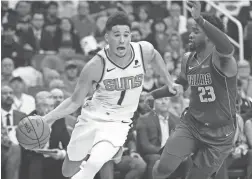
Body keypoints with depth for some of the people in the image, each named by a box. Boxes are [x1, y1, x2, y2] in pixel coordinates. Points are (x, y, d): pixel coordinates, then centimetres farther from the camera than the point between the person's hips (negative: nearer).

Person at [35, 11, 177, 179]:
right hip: (91, 118, 0)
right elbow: (75, 102, -11)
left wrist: (169, 82, 16)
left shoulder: (144, 50, -15)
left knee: (93, 165, -28)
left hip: (117, 123, 0)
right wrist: (46, 119, -23)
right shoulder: (96, 65, -21)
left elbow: (155, 56, 14)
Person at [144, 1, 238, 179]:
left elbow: (227, 48, -45)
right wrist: (154, 94, 22)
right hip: (191, 124, 4)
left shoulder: (220, 60, -18)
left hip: (220, 134, -4)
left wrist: (200, 19, -50)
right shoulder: (188, 60, 3)